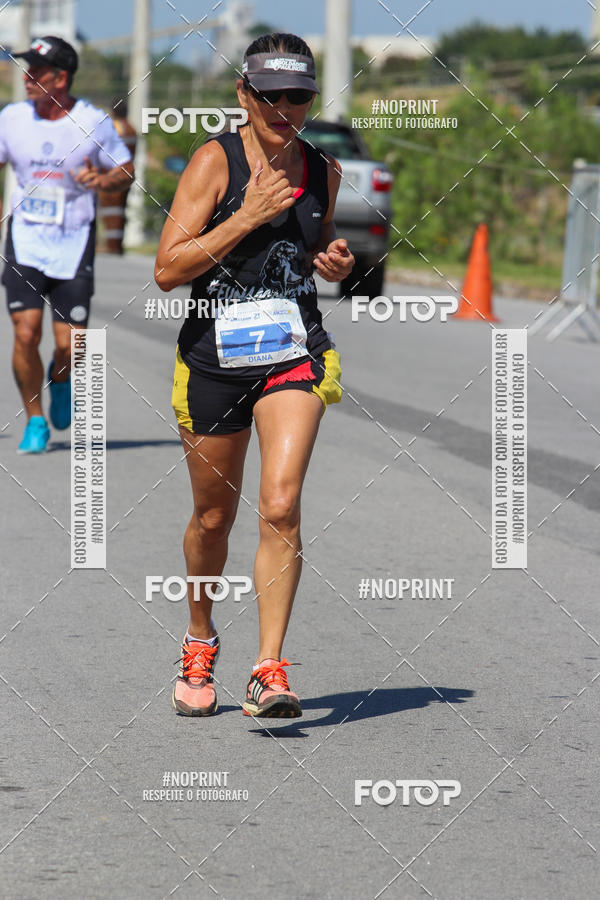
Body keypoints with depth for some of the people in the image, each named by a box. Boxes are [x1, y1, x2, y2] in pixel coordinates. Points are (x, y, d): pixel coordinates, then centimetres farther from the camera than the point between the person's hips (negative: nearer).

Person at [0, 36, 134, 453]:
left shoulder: (93, 122, -6)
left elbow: (127, 170, 4)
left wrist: (101, 180, -17)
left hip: (74, 242, -1)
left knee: (69, 344, -4)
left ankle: (61, 382, 34)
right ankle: (35, 421, 8)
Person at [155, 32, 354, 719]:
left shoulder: (322, 171, 5)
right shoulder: (215, 161, -8)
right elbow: (167, 269, -14)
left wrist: (338, 264, 1)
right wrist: (247, 218, -20)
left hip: (295, 352, 1)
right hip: (213, 356, -1)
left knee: (280, 507, -17)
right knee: (213, 518, 13)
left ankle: (269, 670, -15)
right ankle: (200, 643, 38)